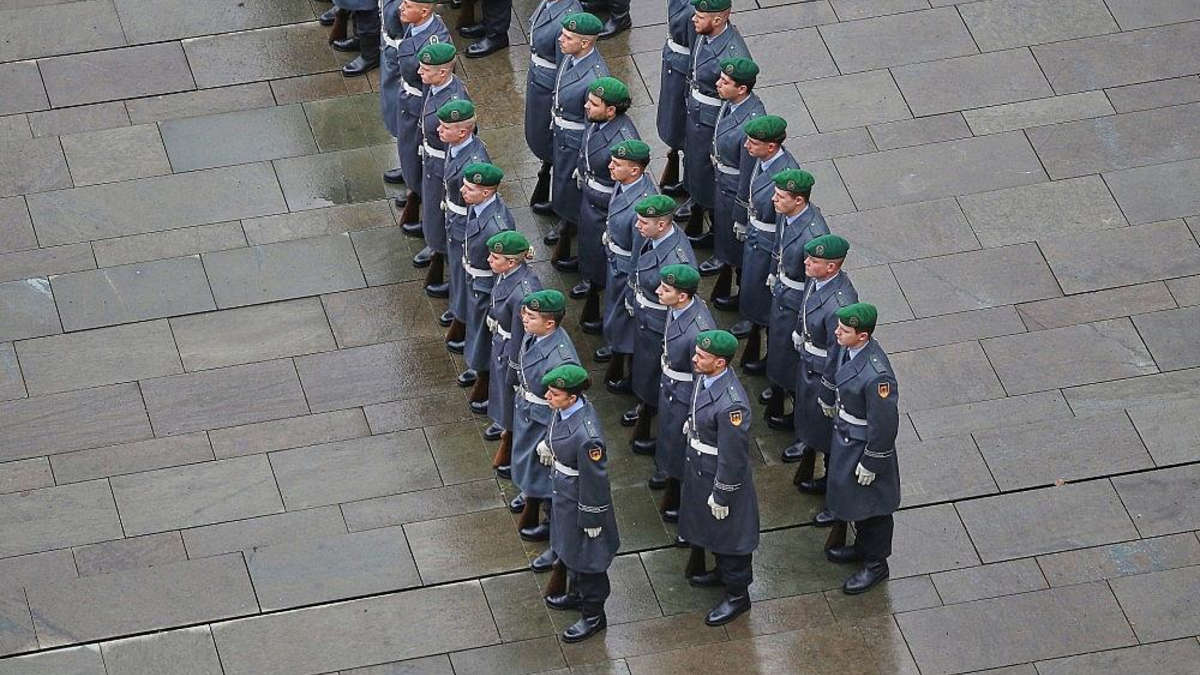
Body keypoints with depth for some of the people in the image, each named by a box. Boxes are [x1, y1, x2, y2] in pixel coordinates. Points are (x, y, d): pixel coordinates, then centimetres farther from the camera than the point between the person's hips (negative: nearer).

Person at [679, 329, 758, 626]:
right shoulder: (705, 378, -11)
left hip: (722, 476, -9)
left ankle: (737, 595, 32)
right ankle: (724, 572, 52)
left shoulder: (730, 404, -37)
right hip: (700, 468, 9)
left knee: (728, 533, 13)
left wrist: (721, 497, -19)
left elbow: (733, 456, -28)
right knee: (709, 527, 29)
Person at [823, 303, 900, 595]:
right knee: (850, 496, 28)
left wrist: (870, 464, -18)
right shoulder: (847, 348, -13)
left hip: (865, 446, -8)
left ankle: (875, 564, 35)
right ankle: (863, 546, 52)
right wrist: (831, 401, 26)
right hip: (844, 437, 8)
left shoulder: (877, 376, -38)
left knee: (871, 506, 14)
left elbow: (884, 425, -28)